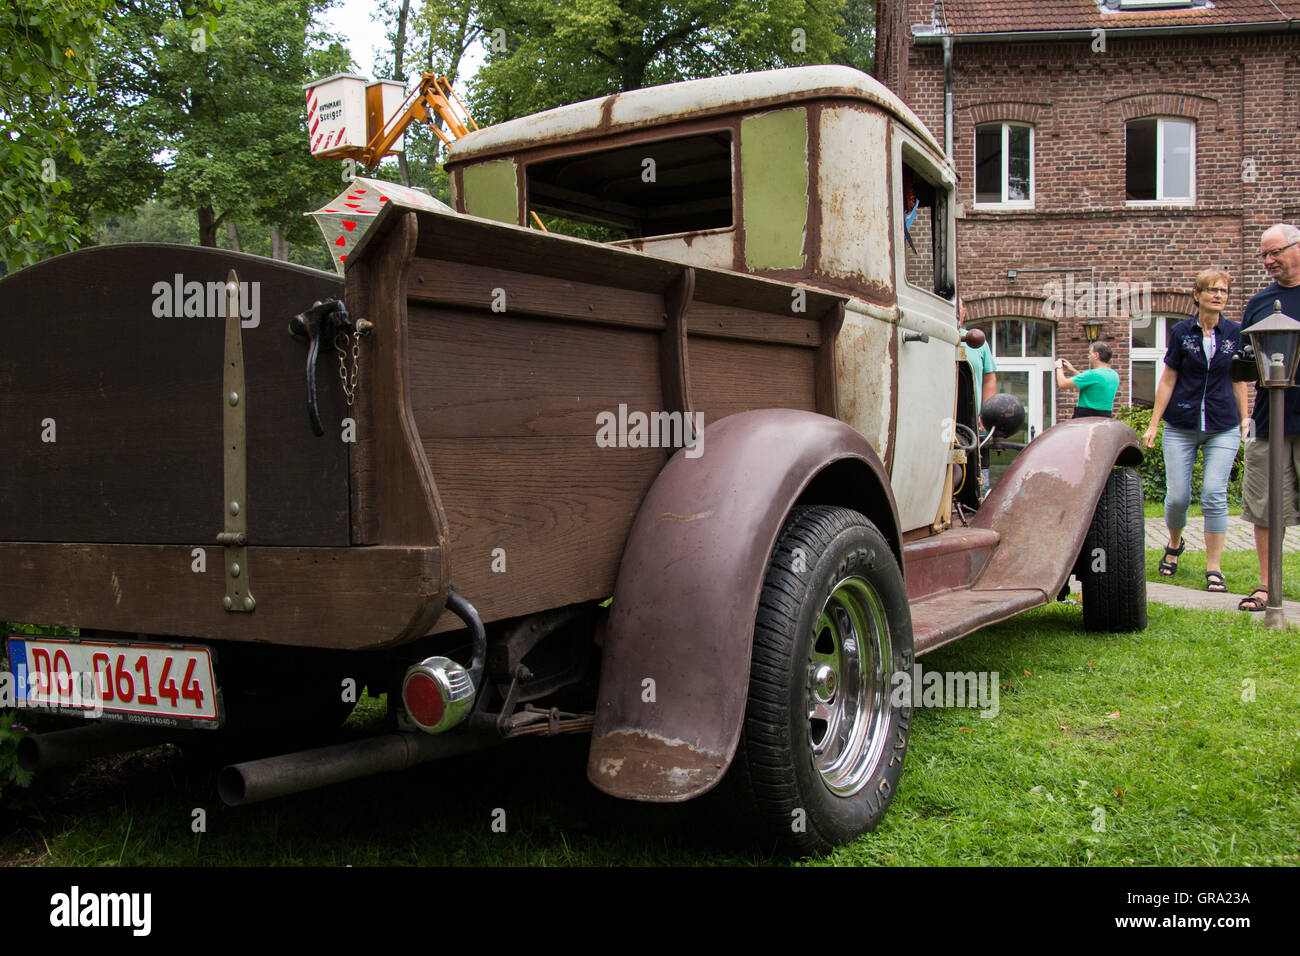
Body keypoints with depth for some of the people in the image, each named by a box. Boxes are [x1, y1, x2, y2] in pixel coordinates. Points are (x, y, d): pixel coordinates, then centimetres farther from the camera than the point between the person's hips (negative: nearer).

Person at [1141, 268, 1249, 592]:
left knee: (1214, 493, -9)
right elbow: (1168, 379, 4)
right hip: (1181, 427, 0)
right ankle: (1175, 544, 30)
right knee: (1177, 495, -1)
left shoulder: (1235, 333, 5)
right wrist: (1154, 423, 2)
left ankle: (1214, 568, -1)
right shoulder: (1181, 332, 1)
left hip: (1223, 428, 0)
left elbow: (1238, 380, 12)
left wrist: (1244, 419, 9)